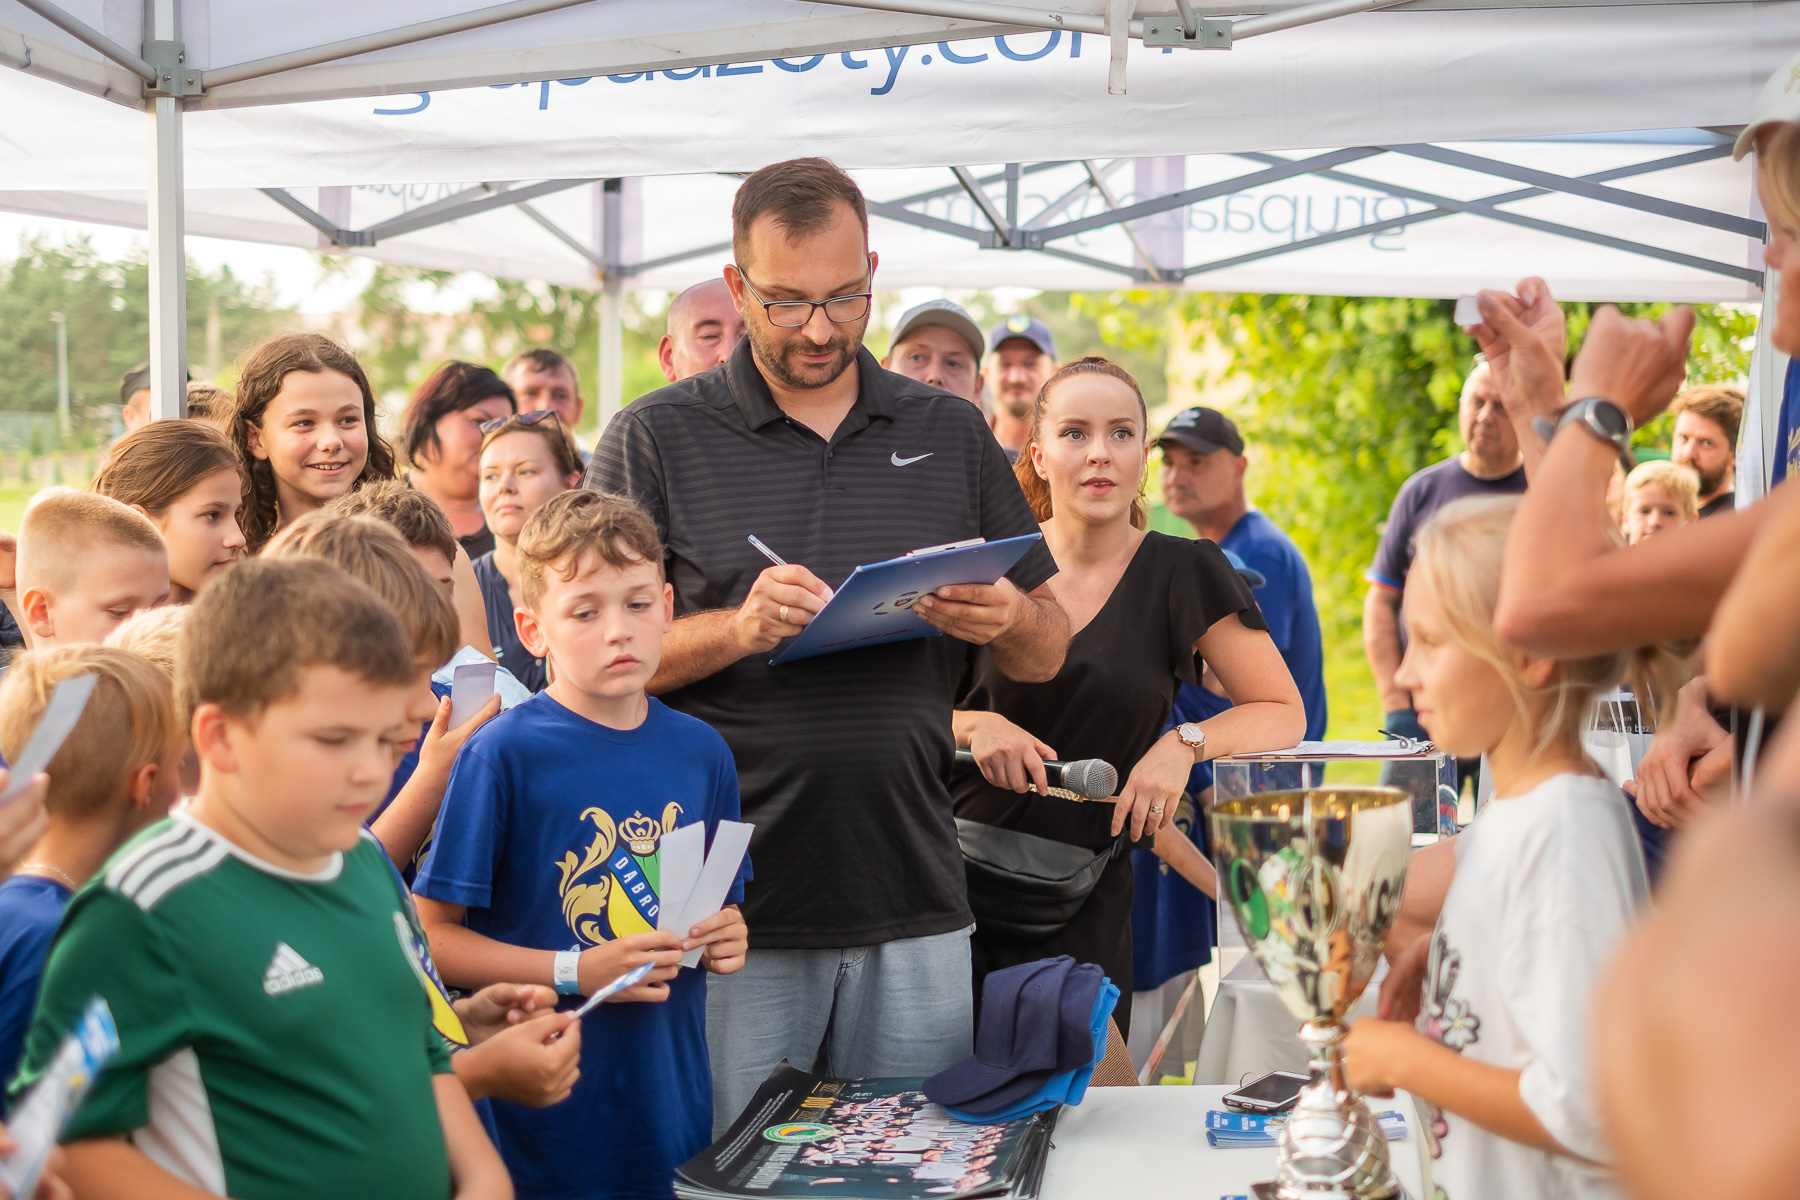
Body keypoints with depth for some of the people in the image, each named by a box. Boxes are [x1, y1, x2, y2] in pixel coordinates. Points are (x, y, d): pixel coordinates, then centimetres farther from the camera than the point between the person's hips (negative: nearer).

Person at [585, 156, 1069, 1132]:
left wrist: (1005, 620, -9)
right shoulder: (654, 440, 2)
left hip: (913, 909, 3)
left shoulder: (952, 437, 12)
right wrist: (736, 629, -19)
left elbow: (1047, 654, 14)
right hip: (729, 906, -2)